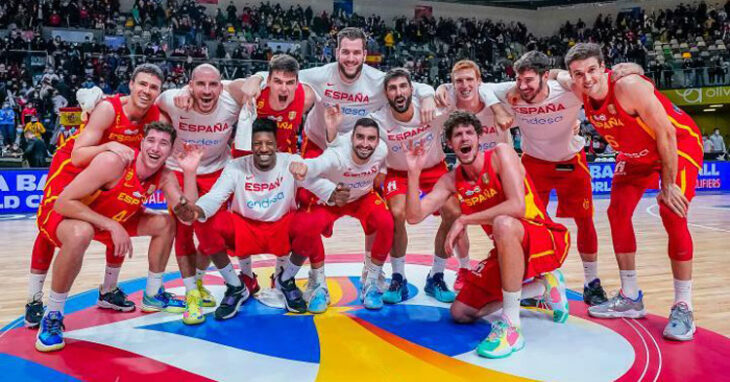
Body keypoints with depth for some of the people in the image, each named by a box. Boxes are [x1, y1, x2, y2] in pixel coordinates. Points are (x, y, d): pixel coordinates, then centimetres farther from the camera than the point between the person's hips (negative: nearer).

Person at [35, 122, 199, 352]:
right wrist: (111, 226, -35)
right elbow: (63, 202, -31)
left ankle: (153, 296, 21)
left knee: (165, 223, 2)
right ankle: (52, 316, -20)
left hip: (110, 219, 7)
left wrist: (190, 173, -26)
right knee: (81, 233, -41)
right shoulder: (113, 162, -31)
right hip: (61, 212, -7)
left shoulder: (164, 177, -11)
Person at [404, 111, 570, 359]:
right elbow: (414, 216, -4)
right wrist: (414, 173, -16)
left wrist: (463, 220, -24)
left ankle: (511, 326, -30)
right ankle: (543, 287, 16)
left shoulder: (501, 153, -14)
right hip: (508, 251, 7)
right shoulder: (451, 180, 2)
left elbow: (517, 207, -28)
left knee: (503, 223, -40)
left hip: (547, 240, -7)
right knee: (460, 312, 4)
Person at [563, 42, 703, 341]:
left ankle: (683, 308, -9)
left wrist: (668, 185, -24)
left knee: (672, 214, -20)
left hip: (679, 144, -7)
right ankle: (630, 298, 12)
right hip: (635, 153, 7)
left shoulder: (629, 86, -34)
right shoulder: (580, 90, -15)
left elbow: (666, 134, -28)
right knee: (618, 214, 0)